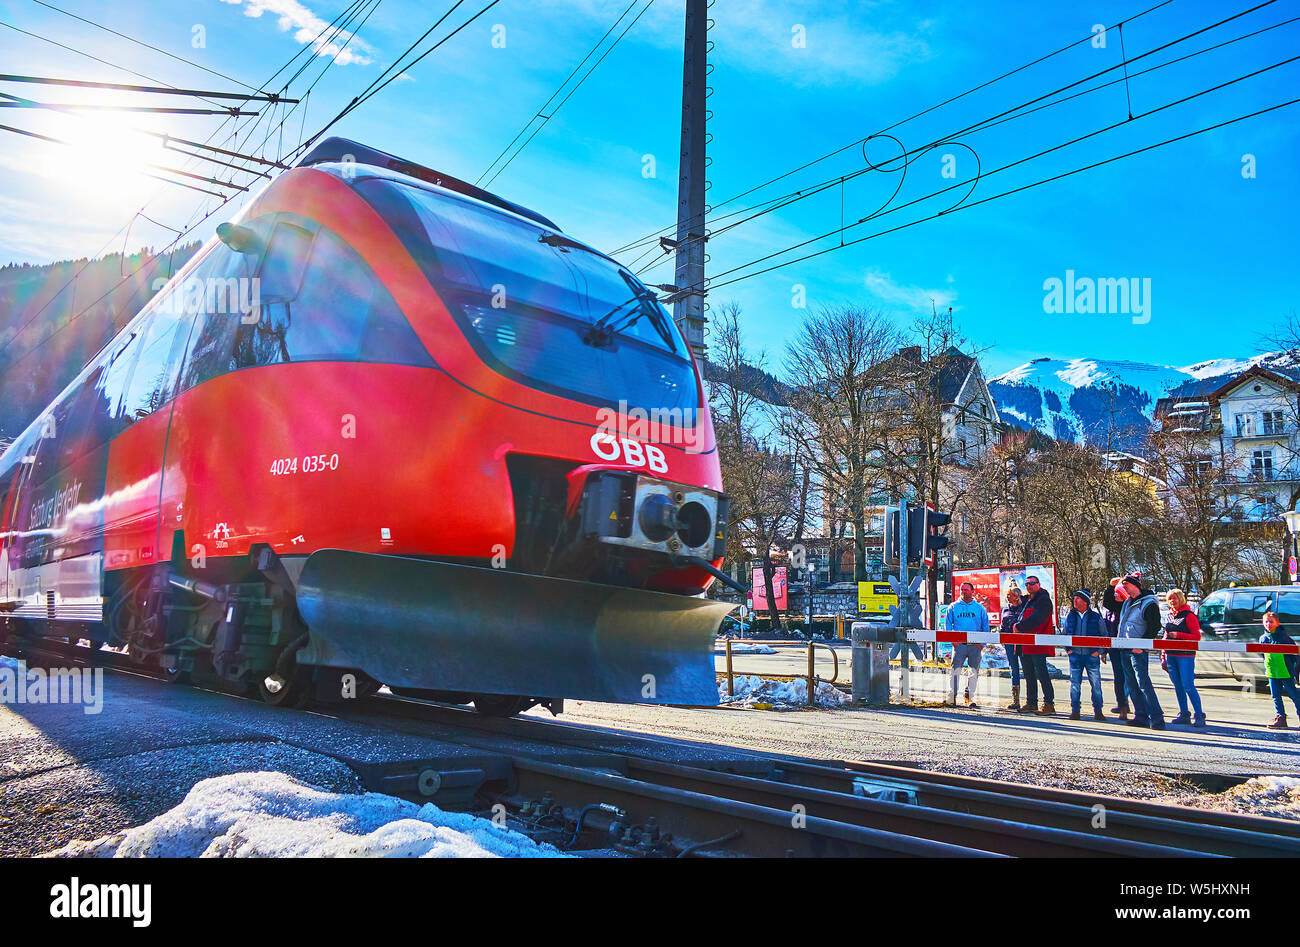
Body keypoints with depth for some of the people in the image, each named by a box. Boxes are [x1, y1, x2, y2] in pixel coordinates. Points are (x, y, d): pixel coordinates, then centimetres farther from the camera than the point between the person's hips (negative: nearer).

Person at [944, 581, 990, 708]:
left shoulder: (980, 608, 10)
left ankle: (970, 699, 11)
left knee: (974, 672, 2)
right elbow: (947, 624, 8)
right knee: (955, 670, -9)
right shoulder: (953, 607, 9)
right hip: (959, 644, -1)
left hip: (976, 645, 1)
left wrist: (982, 643, -1)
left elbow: (985, 627, 10)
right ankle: (951, 698, -8)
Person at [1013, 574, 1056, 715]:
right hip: (1025, 645, 9)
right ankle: (1031, 703, 19)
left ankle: (1049, 703, -5)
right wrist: (1017, 626, 10)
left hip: (1038, 645, -9)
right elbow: (1022, 616, 29)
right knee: (1028, 675, 12)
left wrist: (1019, 627, -12)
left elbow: (1036, 619, -18)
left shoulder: (1043, 599, -8)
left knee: (1041, 674, -9)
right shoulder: (1028, 600, 21)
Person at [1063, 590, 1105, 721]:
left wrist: (1098, 651, -4)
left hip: (1092, 656, -2)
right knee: (1075, 684, 2)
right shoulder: (1070, 616, 8)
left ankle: (1098, 711, 12)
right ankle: (1075, 711, 9)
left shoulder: (1095, 617, 1)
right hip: (1075, 655, 2)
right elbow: (1065, 634, 17)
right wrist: (1067, 648, 5)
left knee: (1096, 684, 1)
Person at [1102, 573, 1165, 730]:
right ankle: (1141, 717, 13)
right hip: (1124, 649, 8)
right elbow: (1108, 603, 28)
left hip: (1138, 650, -8)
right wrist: (1112, 587, 14)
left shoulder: (1149, 603, -9)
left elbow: (1154, 627, -13)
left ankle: (1156, 718, -8)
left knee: (1143, 683, -11)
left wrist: (1141, 645, -18)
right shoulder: (1126, 602, 14)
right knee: (1131, 685, 8)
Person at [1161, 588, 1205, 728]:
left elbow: (1197, 636, -8)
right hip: (1171, 655, 7)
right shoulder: (1170, 615, 15)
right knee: (1178, 686, 8)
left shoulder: (1189, 615, -6)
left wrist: (1178, 635, -17)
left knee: (1188, 686, -9)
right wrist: (1163, 654, 17)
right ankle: (1184, 715, 15)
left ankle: (1199, 716, -1)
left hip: (1185, 655, -7)